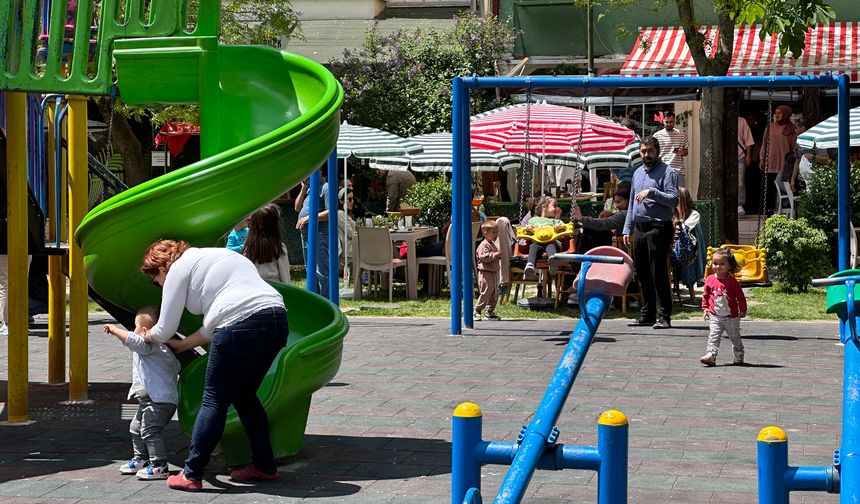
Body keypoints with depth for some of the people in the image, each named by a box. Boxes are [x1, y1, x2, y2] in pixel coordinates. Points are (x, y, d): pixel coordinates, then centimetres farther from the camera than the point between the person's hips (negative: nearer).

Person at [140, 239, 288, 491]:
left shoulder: (179, 269, 7)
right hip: (277, 318, 8)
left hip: (243, 324, -8)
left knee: (215, 400, 1)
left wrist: (147, 335, 31)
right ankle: (264, 465, 24)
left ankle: (191, 475, 3)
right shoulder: (210, 257, 32)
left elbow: (164, 330, 10)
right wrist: (183, 345, 40)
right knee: (244, 395, 22)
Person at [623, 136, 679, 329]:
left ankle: (664, 316, -8)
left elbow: (674, 200, -15)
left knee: (659, 273, -10)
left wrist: (651, 192, -22)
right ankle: (647, 314, 17)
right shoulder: (638, 173, 19)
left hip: (659, 228, -7)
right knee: (643, 274, 9)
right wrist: (627, 229, 19)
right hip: (639, 229, 7)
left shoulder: (667, 172, -4)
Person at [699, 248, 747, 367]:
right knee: (713, 336, -13)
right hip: (715, 316, 1)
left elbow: (740, 296, 0)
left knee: (735, 337, 12)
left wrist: (743, 310, 3)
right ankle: (710, 356, -21)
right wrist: (705, 308, 5)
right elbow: (706, 295, 12)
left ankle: (739, 357, 30)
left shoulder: (732, 281, -7)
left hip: (731, 316, -1)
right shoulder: (710, 280, 0)